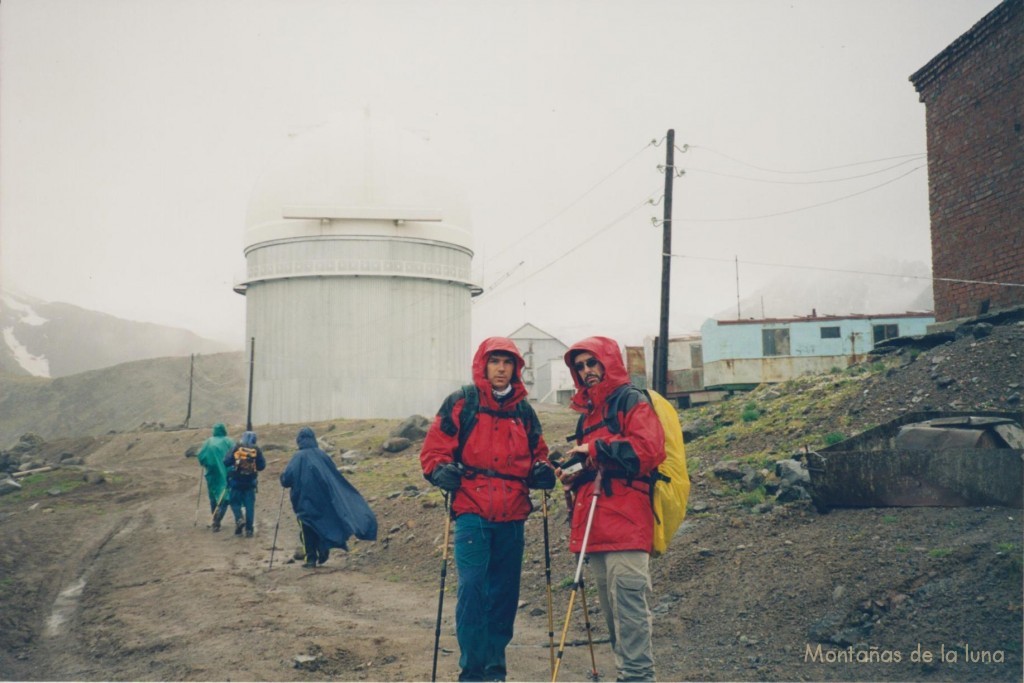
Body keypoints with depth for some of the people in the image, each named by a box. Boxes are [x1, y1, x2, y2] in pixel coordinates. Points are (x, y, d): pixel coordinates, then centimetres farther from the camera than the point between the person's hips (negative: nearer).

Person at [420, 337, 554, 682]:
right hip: (472, 514, -4)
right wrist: (441, 470, -18)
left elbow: (536, 454, 23)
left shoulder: (524, 411, 14)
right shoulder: (461, 403, 2)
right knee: (472, 589, -12)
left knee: (505, 593, 8)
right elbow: (433, 449, 1)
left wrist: (541, 470, 2)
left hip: (512, 518, 4)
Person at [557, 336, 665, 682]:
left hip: (625, 527, -9)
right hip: (596, 530, 9)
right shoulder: (588, 412, 23)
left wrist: (594, 448, -14)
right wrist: (574, 476, 11)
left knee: (628, 608, -13)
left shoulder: (633, 402, -2)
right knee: (611, 611, 11)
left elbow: (646, 450, -18)